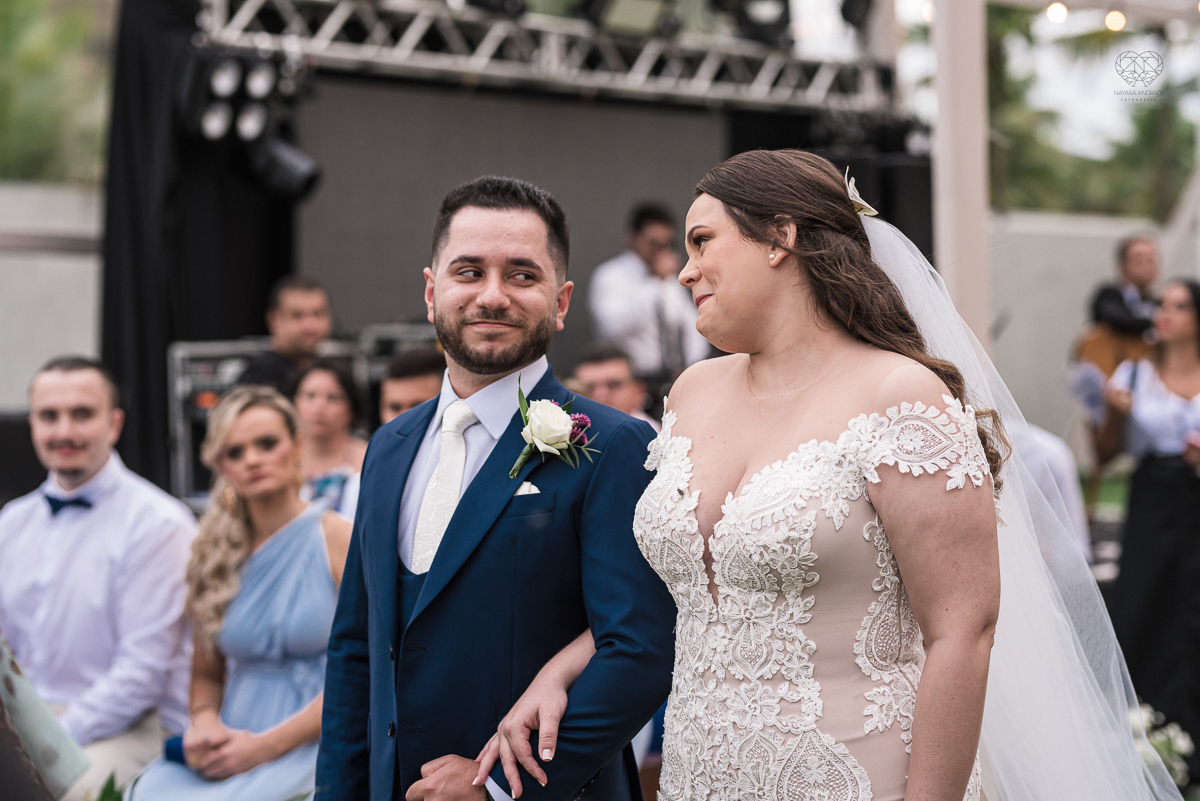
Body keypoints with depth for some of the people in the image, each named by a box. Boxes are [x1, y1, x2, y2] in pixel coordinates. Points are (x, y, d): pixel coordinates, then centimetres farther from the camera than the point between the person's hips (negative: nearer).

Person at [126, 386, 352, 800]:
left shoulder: (339, 540, -1)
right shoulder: (215, 553, 14)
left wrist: (265, 745, -13)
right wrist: (204, 723, -3)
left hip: (315, 748, -4)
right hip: (235, 747, 4)